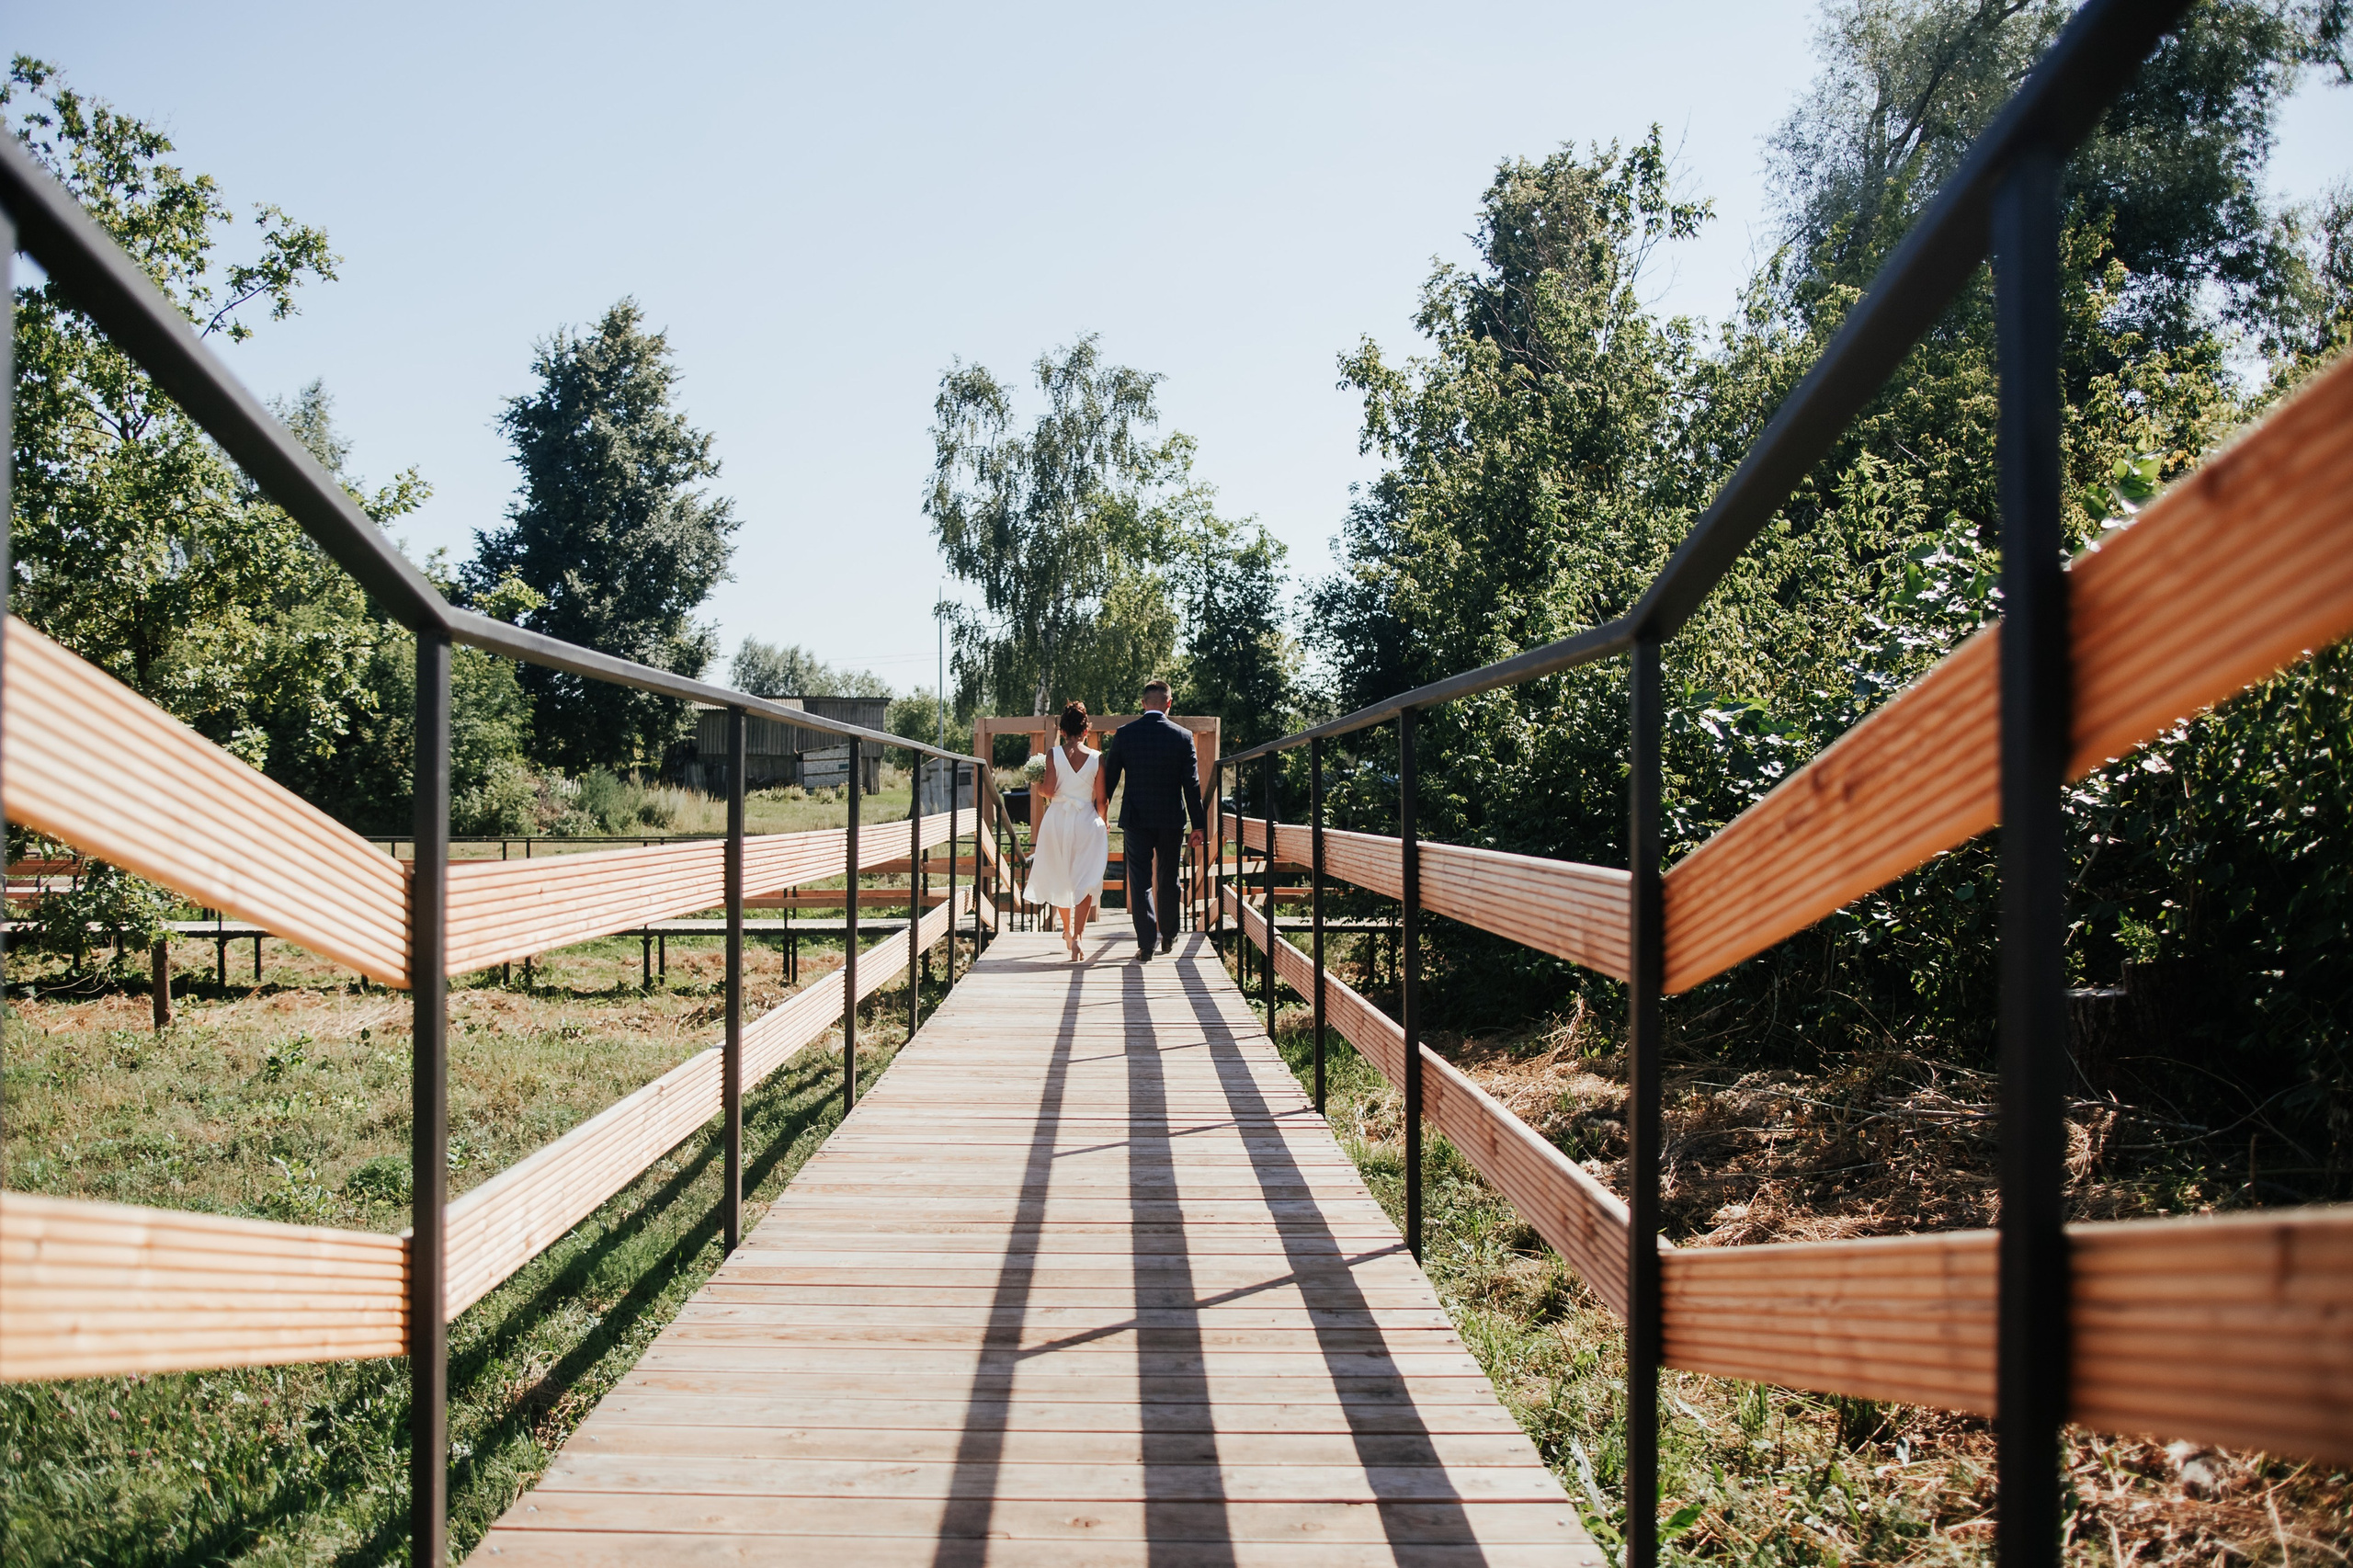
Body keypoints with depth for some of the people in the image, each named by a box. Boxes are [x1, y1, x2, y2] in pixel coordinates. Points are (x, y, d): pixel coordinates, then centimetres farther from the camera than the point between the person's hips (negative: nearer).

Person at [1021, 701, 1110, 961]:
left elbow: (1048, 790, -12)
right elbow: (1102, 799, -2)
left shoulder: (1053, 755, -6)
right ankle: (1077, 936, -11)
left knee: (1060, 879, 19)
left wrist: (1037, 789, 10)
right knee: (1084, 881, 3)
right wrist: (1099, 821, 16)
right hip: (1087, 822, -1)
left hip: (1057, 820, 1)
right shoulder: (1097, 758, -4)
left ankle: (1067, 932, 32)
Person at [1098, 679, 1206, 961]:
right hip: (1172, 820, 1)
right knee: (1168, 879, 16)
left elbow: (1109, 778, 1)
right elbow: (1192, 784, -3)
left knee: (1140, 881, 2)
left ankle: (1146, 943, -5)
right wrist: (1199, 826, 2)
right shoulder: (1183, 736, -4)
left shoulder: (1123, 734, -4)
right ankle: (1168, 938, 28)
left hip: (1136, 819, -1)